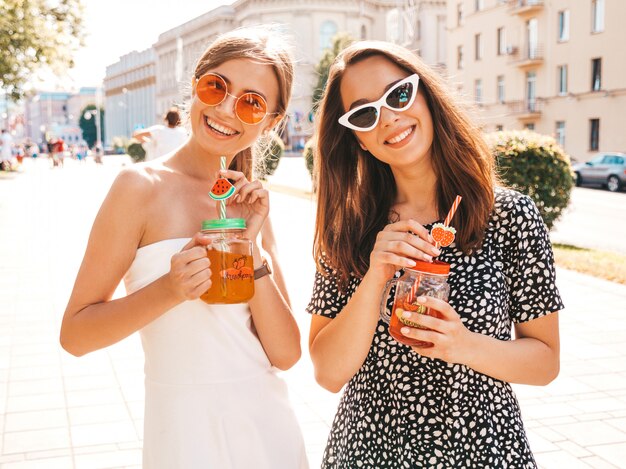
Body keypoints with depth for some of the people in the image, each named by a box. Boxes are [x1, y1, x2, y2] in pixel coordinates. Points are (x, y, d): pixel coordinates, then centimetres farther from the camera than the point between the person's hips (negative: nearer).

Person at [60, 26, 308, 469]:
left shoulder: (252, 205, 3)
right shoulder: (144, 186, -10)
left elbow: (285, 354, -2)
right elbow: (74, 334, -10)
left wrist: (252, 249, -13)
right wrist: (168, 291, -23)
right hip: (188, 433, -5)